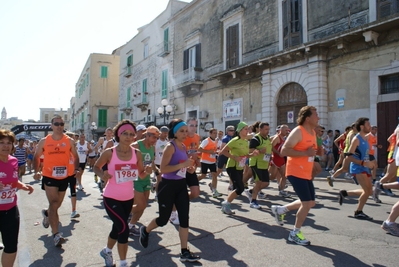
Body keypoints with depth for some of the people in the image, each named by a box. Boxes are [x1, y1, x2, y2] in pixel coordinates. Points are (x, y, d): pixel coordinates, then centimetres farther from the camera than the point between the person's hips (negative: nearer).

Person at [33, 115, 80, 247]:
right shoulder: (44, 141, -3)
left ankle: (47, 213, 54)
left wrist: (76, 169, -9)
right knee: (54, 203, -12)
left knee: (57, 204, 18)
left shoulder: (69, 141, -2)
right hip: (49, 176, -2)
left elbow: (75, 156, 7)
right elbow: (36, 156, 7)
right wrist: (36, 171, -6)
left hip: (64, 177, 2)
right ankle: (56, 234, -8)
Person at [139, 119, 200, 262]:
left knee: (184, 218, 3)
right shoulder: (170, 147, -17)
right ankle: (145, 231, 40)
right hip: (168, 186, -7)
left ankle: (184, 252, 13)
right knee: (164, 219, 8)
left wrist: (189, 168, 1)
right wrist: (182, 165, -30)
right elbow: (163, 169, -24)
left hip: (181, 185, 7)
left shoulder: (183, 146, 7)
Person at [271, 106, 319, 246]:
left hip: (306, 174, 9)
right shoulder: (298, 131, -17)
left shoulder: (313, 132, 11)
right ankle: (295, 233, 10)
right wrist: (305, 153, -25)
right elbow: (284, 150, -24)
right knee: (307, 203, -8)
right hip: (296, 173, -9)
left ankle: (280, 209, 29)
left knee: (310, 202, 14)